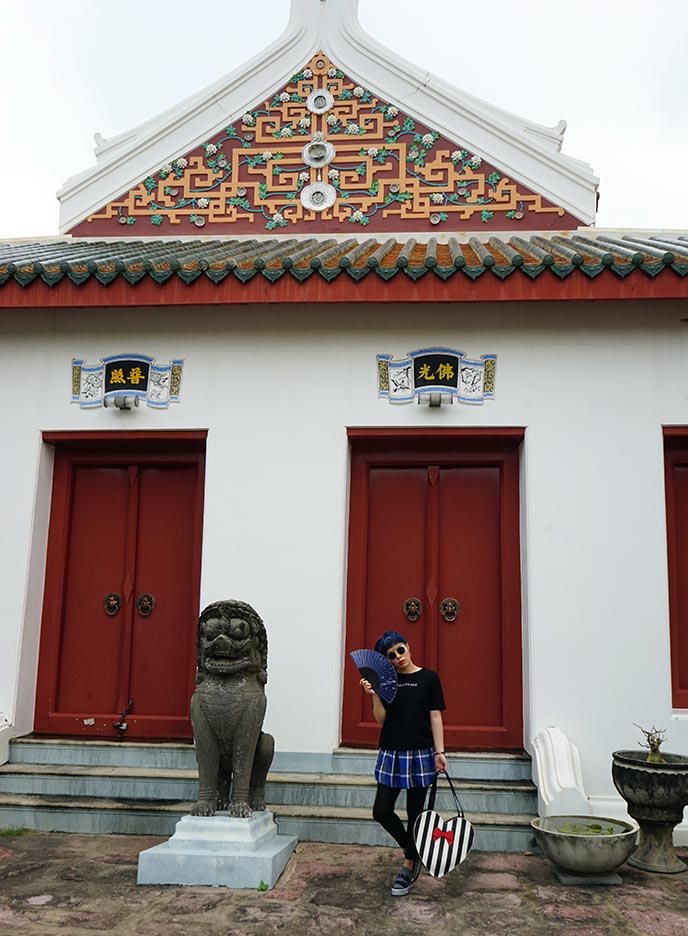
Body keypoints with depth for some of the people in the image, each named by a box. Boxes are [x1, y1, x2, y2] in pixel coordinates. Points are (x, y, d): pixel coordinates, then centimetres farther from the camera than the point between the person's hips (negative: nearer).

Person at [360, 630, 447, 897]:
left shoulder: (429, 678, -2)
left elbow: (435, 716, -2)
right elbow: (381, 718, 2)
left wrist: (439, 751, -8)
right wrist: (374, 694, -13)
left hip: (420, 754, -3)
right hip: (391, 754, 3)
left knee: (415, 813, 6)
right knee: (382, 811, 0)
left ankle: (409, 867, 22)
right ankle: (411, 850, 26)